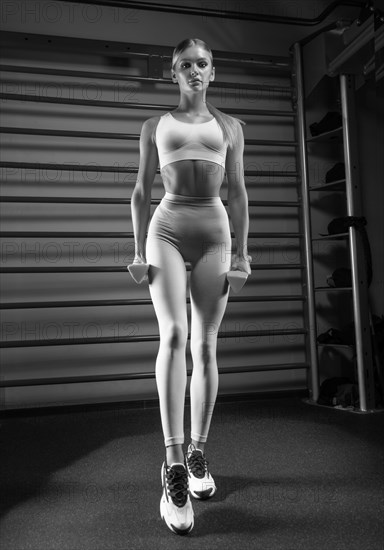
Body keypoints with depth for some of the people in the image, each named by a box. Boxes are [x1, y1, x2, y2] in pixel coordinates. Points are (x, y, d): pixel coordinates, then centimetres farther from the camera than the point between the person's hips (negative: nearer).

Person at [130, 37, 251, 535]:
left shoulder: (229, 126, 16)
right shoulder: (155, 126, 15)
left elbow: (238, 192, 13)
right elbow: (140, 193, 12)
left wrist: (241, 249, 5)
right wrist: (139, 249, 2)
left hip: (214, 232, 1)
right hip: (168, 229, -1)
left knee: (205, 346, -1)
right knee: (174, 334, -21)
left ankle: (198, 454, 12)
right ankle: (173, 466, -21)